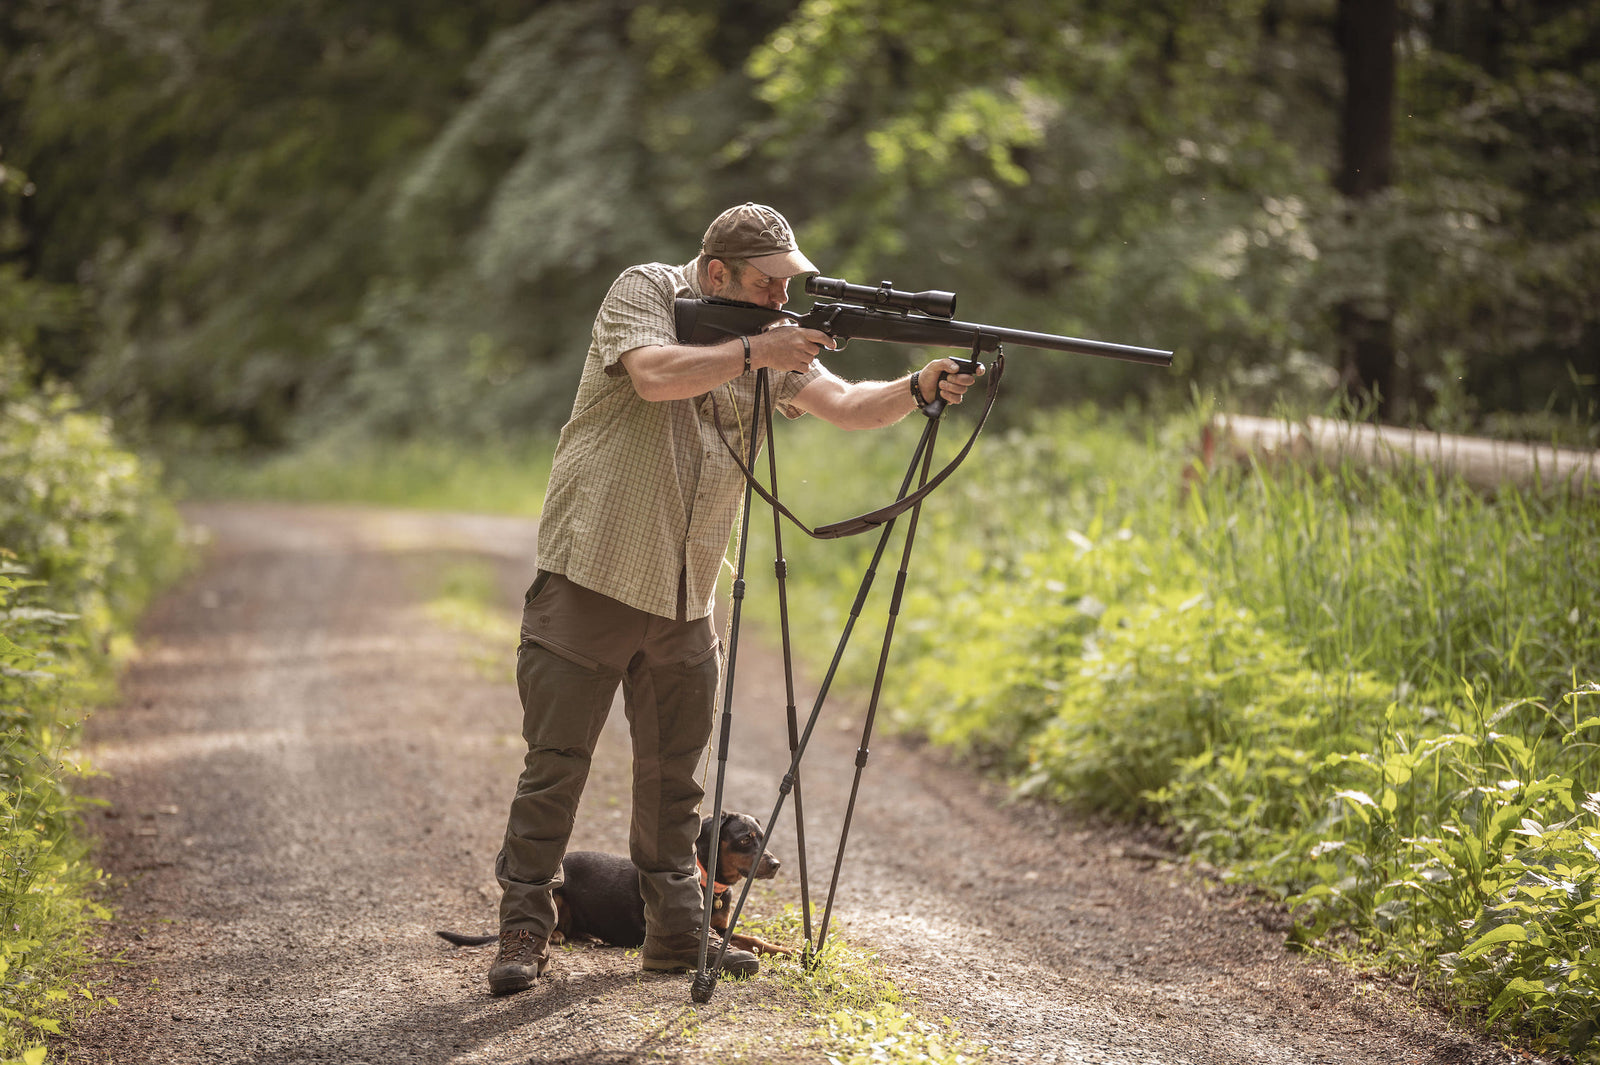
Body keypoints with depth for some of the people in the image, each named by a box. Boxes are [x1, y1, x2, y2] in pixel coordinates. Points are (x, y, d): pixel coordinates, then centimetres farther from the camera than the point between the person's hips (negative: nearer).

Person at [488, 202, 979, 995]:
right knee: (556, 763, -3)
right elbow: (656, 375, -25)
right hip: (591, 579, -6)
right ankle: (523, 930, 4)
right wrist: (753, 354, -23)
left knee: (674, 773, 11)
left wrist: (918, 389, -16)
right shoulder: (644, 293, -7)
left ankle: (677, 931, 20)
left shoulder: (769, 341, 10)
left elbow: (846, 405, 1)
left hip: (684, 600, 6)